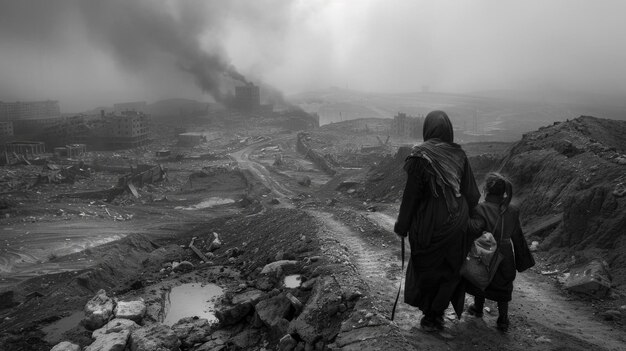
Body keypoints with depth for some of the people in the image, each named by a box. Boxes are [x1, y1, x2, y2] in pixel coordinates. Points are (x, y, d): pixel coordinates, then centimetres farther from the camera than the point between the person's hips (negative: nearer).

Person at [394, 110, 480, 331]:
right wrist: (467, 215, 15)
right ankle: (438, 314, 29)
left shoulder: (420, 156, -16)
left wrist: (402, 226, -4)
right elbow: (471, 193, 1)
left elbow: (411, 194, -14)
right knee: (449, 268, 20)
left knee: (426, 269, 14)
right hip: (456, 223, 4)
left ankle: (430, 317, 24)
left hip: (429, 223, -4)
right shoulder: (458, 155, -3)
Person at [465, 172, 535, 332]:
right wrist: (522, 260, 13)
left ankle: (478, 308, 40)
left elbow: (474, 228, -35)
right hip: (505, 258, 3)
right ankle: (503, 319, 16)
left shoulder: (481, 209, -19)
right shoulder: (512, 211, -3)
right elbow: (517, 237, 4)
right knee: (503, 286, 17)